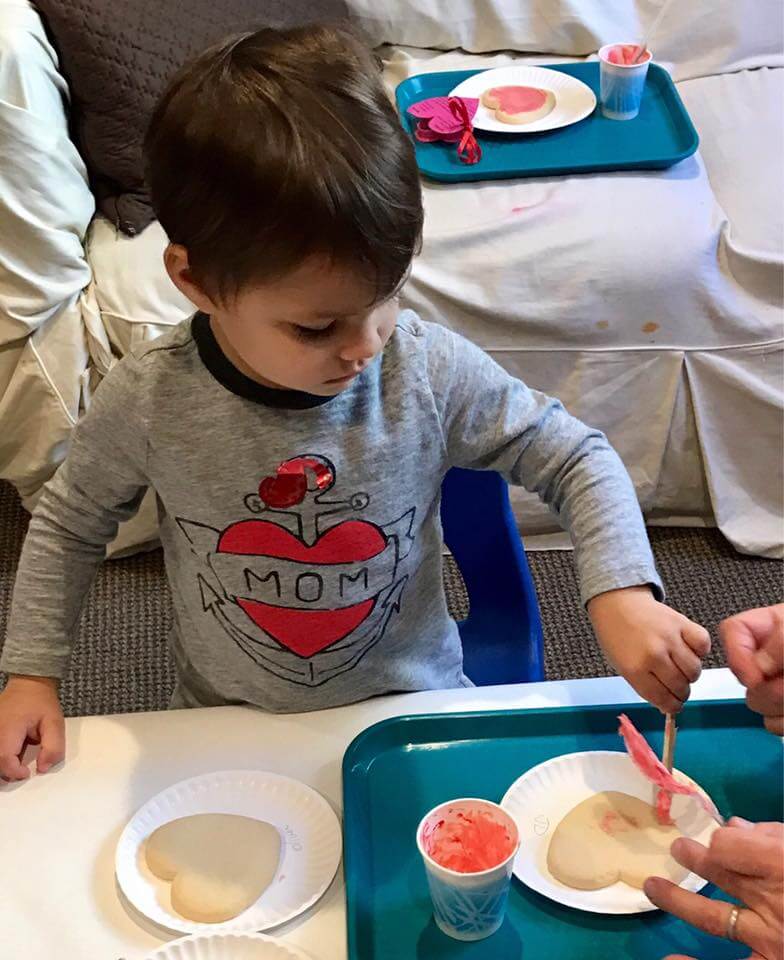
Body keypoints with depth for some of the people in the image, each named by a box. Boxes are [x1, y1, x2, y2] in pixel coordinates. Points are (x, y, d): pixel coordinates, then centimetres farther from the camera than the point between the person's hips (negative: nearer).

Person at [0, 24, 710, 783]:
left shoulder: (430, 373, -19)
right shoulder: (148, 400, -17)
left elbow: (578, 461, -7)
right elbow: (70, 522, 2)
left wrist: (622, 594, -21)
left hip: (416, 712, 1)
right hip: (228, 732, 0)